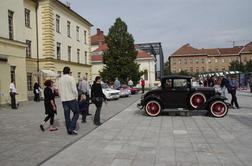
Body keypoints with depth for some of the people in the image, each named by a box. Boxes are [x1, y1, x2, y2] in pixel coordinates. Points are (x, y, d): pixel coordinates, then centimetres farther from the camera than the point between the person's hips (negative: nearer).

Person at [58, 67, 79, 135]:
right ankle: (71, 128, -5)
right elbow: (74, 89, -15)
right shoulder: (71, 78, -10)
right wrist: (76, 96, 0)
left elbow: (59, 90, 11)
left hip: (63, 100, 6)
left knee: (67, 115, 10)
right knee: (76, 113, 5)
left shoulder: (60, 79, 8)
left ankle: (69, 130, 16)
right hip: (71, 99, -6)